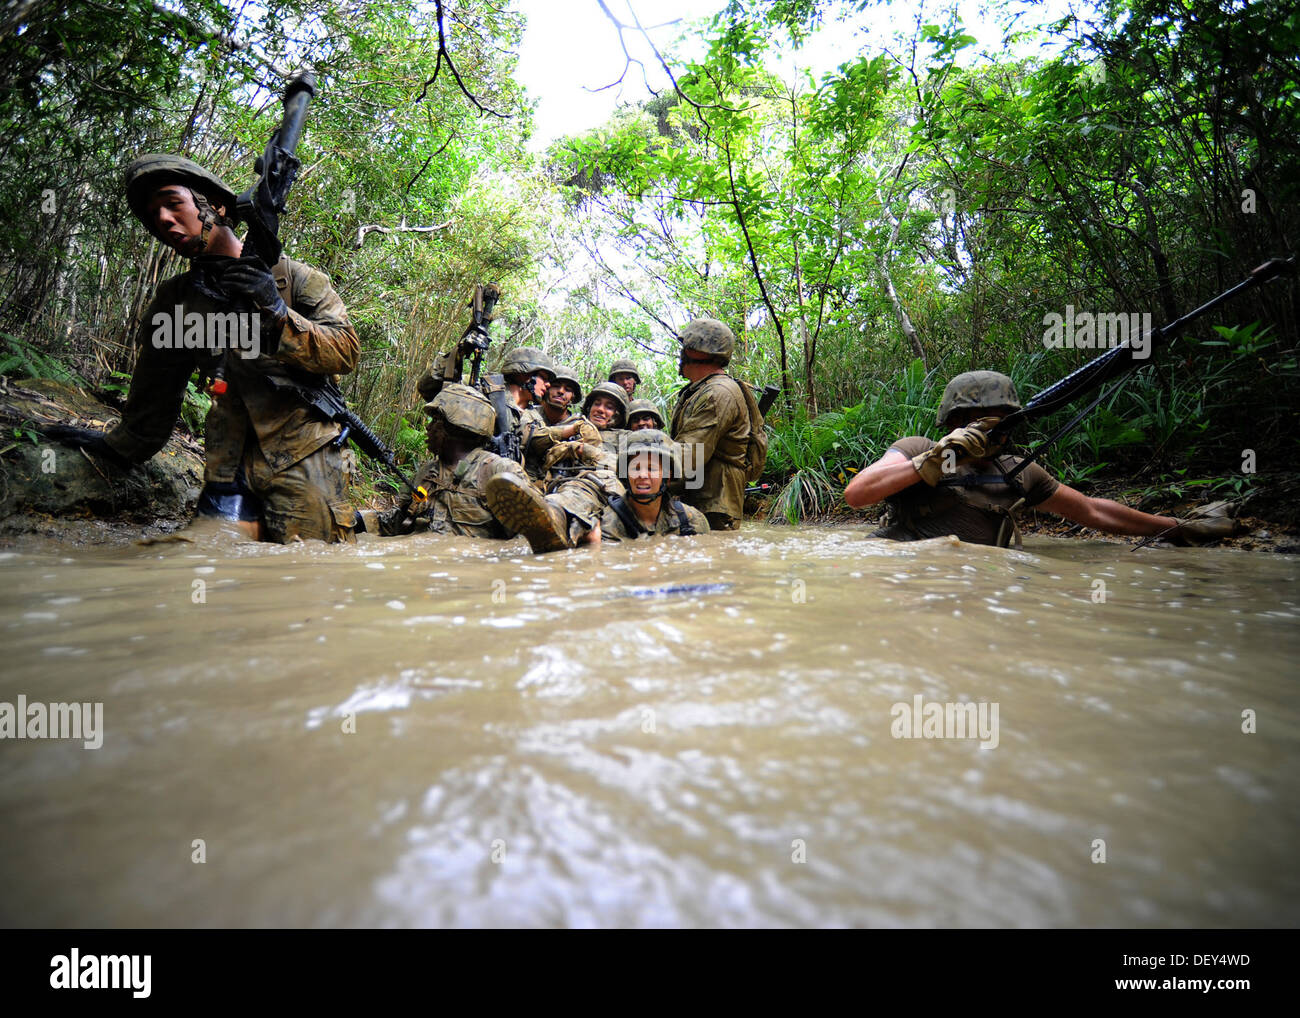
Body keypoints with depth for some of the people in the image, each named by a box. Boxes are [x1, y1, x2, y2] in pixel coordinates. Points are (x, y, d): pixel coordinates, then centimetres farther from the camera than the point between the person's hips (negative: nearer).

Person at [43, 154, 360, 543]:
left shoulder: (292, 276, 1)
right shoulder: (175, 298, 14)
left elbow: (346, 351, -6)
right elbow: (156, 387, 26)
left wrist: (278, 315, -19)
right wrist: (122, 446, 35)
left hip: (304, 462, -4)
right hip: (229, 467, 4)